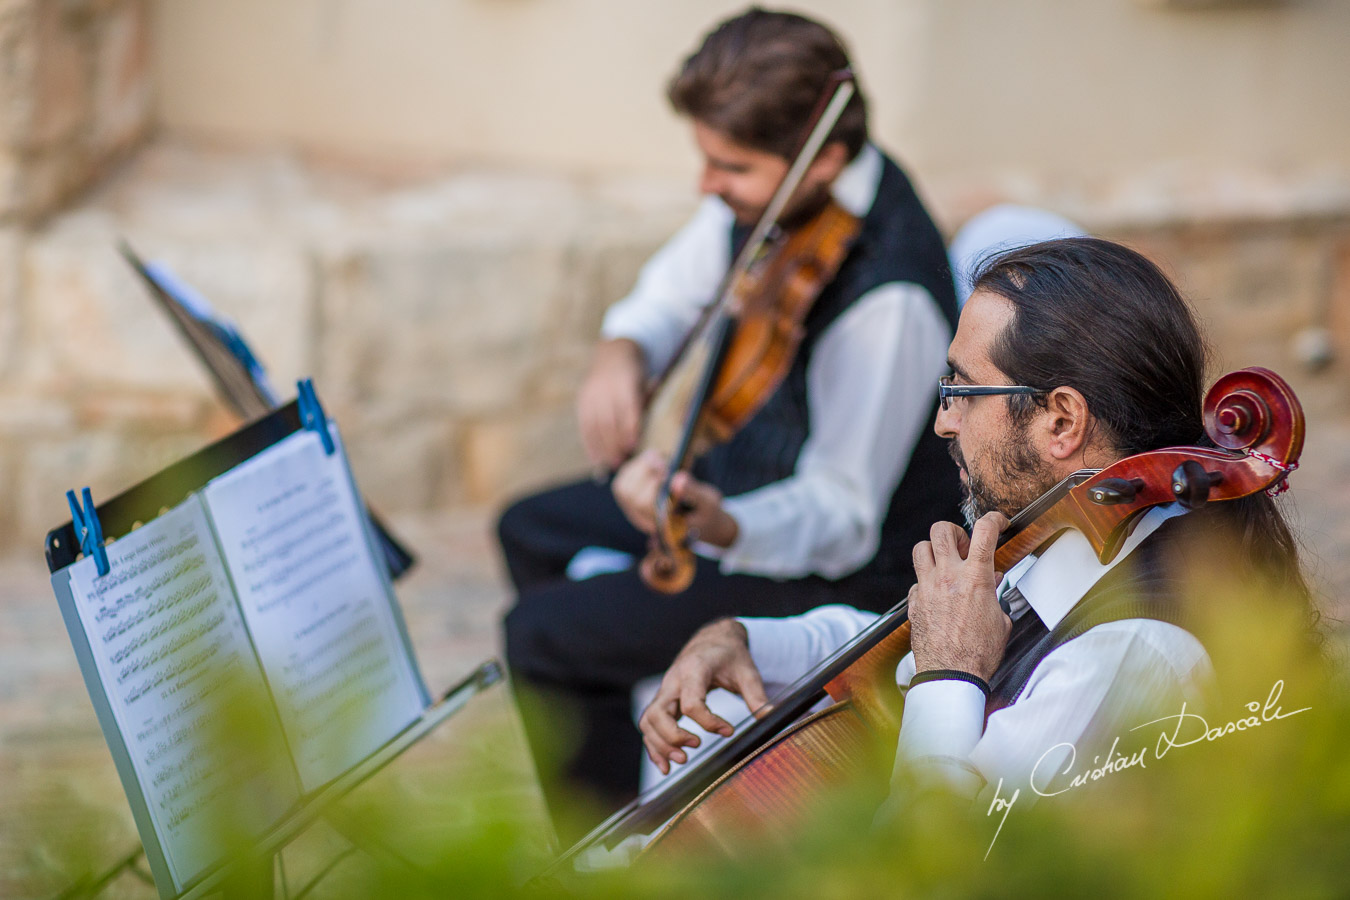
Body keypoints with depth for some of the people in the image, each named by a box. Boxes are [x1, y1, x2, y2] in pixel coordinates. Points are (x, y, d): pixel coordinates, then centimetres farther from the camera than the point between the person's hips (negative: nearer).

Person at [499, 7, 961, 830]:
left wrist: (724, 528, -51)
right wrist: (625, 350, -11)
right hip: (747, 476, 10)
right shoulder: (772, 191, -8)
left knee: (540, 634, -13)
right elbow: (679, 285, 11)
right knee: (533, 532, 20)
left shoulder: (887, 297, -34)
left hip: (844, 569, -10)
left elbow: (841, 517, -32)